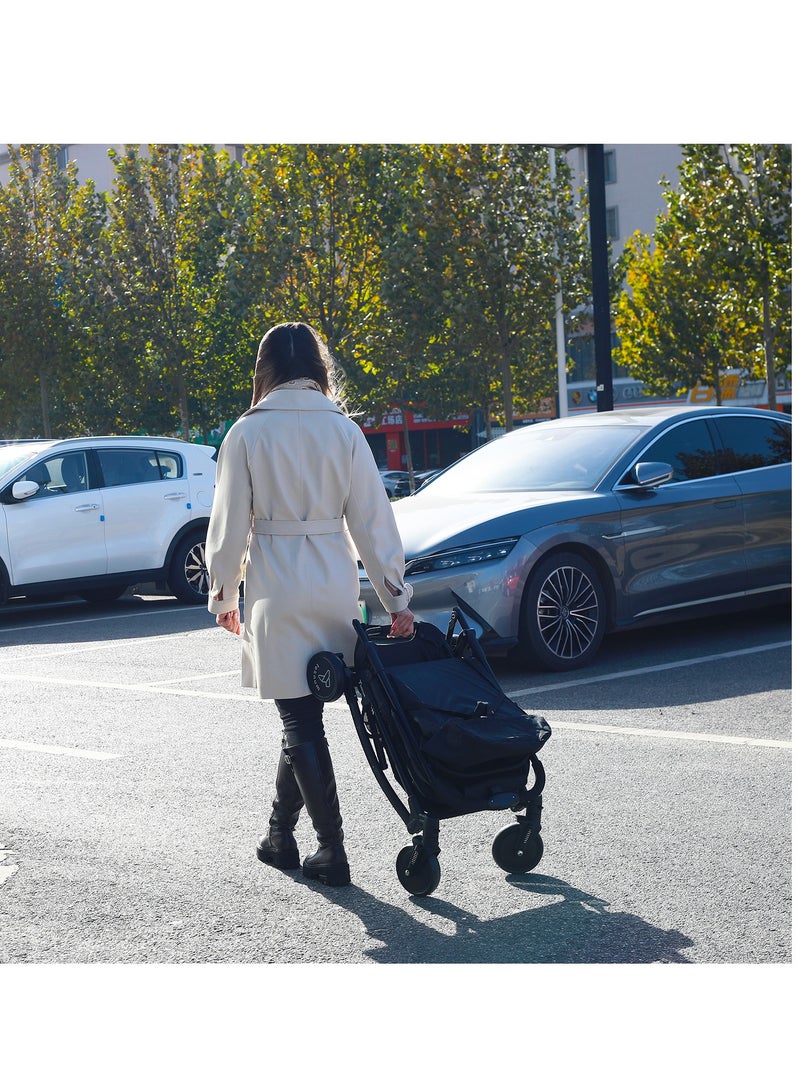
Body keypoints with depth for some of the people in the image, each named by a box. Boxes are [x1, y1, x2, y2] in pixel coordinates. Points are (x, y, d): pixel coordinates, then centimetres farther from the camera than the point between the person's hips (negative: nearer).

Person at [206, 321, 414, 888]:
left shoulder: (248, 433, -5)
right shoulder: (344, 430, 1)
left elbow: (230, 524, -3)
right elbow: (373, 520, 1)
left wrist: (223, 595, 9)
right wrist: (396, 597, 4)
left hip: (276, 590, -3)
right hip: (336, 586, 3)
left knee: (301, 721, 0)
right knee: (303, 719, 14)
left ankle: (333, 852, -2)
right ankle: (280, 834, 25)